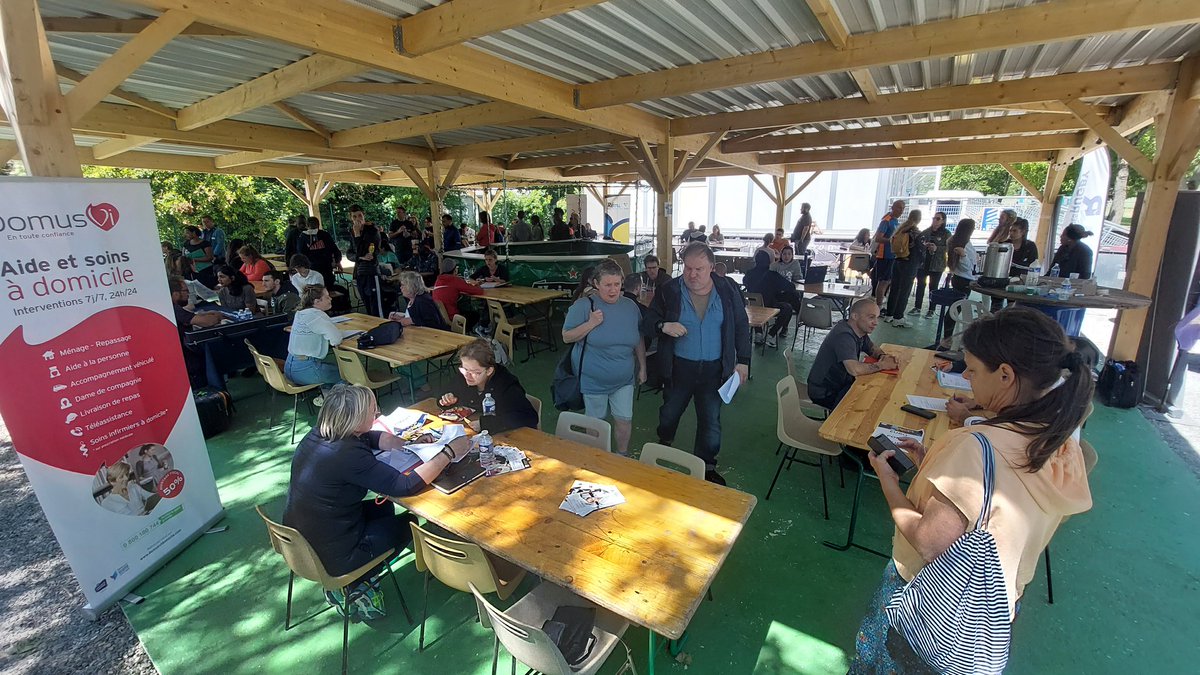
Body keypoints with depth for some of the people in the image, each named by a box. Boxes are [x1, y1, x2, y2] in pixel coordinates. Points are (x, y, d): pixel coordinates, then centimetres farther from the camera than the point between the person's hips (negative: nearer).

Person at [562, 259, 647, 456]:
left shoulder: (630, 306, 0)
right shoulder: (583, 305, -13)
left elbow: (639, 340, 10)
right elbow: (566, 337, -11)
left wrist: (642, 368, 12)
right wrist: (591, 323, -24)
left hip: (624, 379, 3)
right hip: (594, 380, -3)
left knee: (625, 419, 8)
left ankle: (623, 456, 34)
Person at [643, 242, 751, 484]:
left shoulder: (727, 291, -3)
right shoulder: (668, 291, -8)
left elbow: (741, 327, 6)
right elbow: (647, 325, -4)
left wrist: (743, 361, 3)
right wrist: (663, 326, -26)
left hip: (714, 369, 1)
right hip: (679, 366, 0)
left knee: (711, 419, 9)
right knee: (670, 411, 18)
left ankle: (707, 466, 28)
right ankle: (664, 443, 49)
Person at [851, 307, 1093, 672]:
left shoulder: (976, 447, -34)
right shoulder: (1064, 446, -8)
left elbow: (928, 543, -31)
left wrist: (888, 483, -18)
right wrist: (933, 464, 1)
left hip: (936, 605, -7)